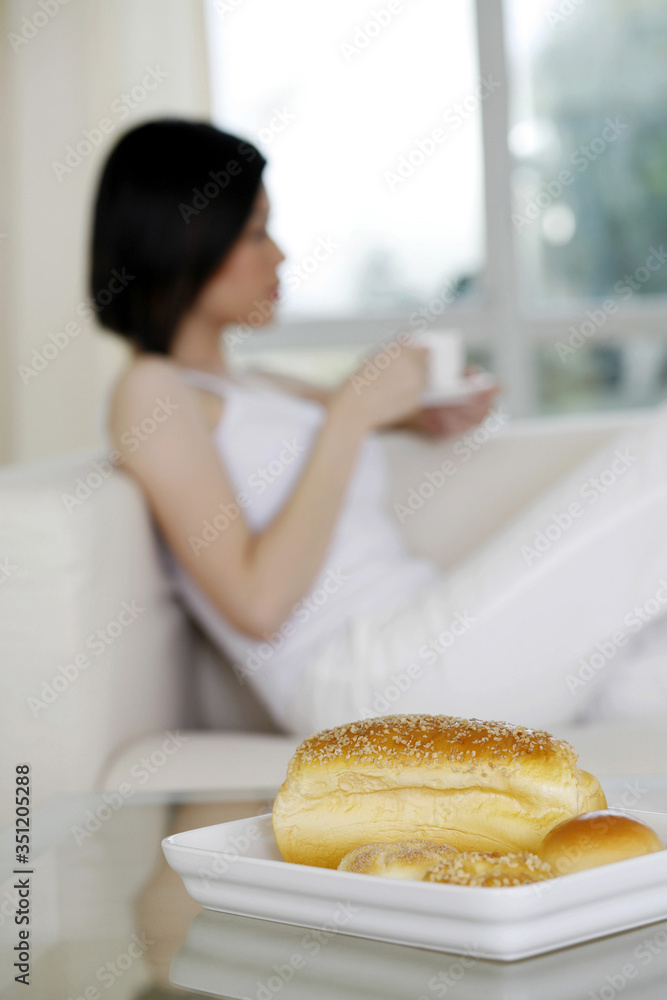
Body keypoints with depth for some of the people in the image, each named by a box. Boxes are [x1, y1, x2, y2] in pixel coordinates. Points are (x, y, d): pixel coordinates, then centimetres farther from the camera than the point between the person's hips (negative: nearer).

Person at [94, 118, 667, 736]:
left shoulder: (258, 391, 26)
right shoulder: (152, 393, -1)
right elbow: (259, 603, -13)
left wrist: (441, 412, 16)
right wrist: (352, 414, -10)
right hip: (365, 678, -9)